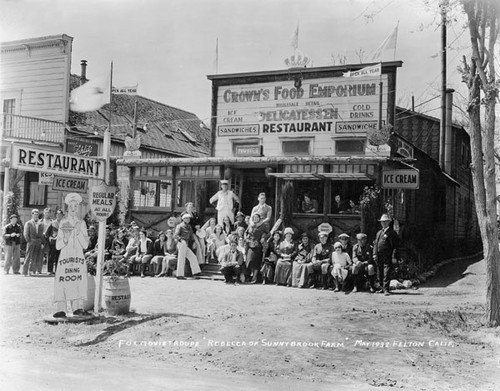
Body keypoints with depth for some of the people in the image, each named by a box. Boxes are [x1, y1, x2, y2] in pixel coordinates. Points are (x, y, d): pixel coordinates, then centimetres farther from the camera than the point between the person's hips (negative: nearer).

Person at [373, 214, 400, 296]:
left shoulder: (392, 233, 1)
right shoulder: (379, 233, 20)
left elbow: (396, 246, -3)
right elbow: (375, 244, 19)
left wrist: (394, 256, -11)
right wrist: (374, 254, 5)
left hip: (387, 257, -6)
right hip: (379, 257, 6)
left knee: (386, 273, -11)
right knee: (380, 273, 10)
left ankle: (386, 289, -10)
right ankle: (382, 288, 22)